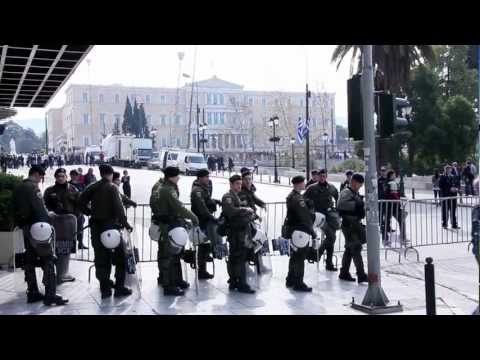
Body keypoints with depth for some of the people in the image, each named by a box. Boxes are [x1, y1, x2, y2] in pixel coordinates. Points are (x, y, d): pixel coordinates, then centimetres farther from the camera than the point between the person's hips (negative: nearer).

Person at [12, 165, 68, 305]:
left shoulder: (18, 188, 16)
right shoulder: (33, 187, -11)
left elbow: (15, 209, 19)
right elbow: (39, 208, -21)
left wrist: (21, 225, 22)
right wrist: (47, 222, -20)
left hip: (25, 228, 9)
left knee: (29, 260, 13)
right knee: (47, 260, -7)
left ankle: (32, 293, 18)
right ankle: (50, 295, -10)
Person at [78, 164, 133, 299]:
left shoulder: (93, 187, 7)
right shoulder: (112, 188, -9)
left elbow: (81, 201, 5)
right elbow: (118, 207, -16)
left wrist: (90, 213, 11)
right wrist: (125, 223, -11)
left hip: (96, 226, 6)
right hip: (110, 225, -5)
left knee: (101, 257, 10)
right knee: (119, 257, 5)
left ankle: (105, 288, 13)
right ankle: (119, 287, 5)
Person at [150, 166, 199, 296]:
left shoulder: (158, 185, 8)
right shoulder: (168, 190, -21)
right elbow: (179, 207, -24)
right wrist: (194, 217, -17)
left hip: (161, 223, 10)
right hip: (168, 226, -10)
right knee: (169, 255, -5)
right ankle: (168, 286, -1)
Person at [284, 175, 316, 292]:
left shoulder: (292, 196, 13)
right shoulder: (297, 198, -20)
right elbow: (304, 217, -21)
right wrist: (312, 232, -15)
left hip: (294, 230, 11)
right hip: (299, 231, -11)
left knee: (295, 255, 19)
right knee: (300, 257, -3)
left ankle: (291, 280, 29)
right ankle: (298, 283, 3)